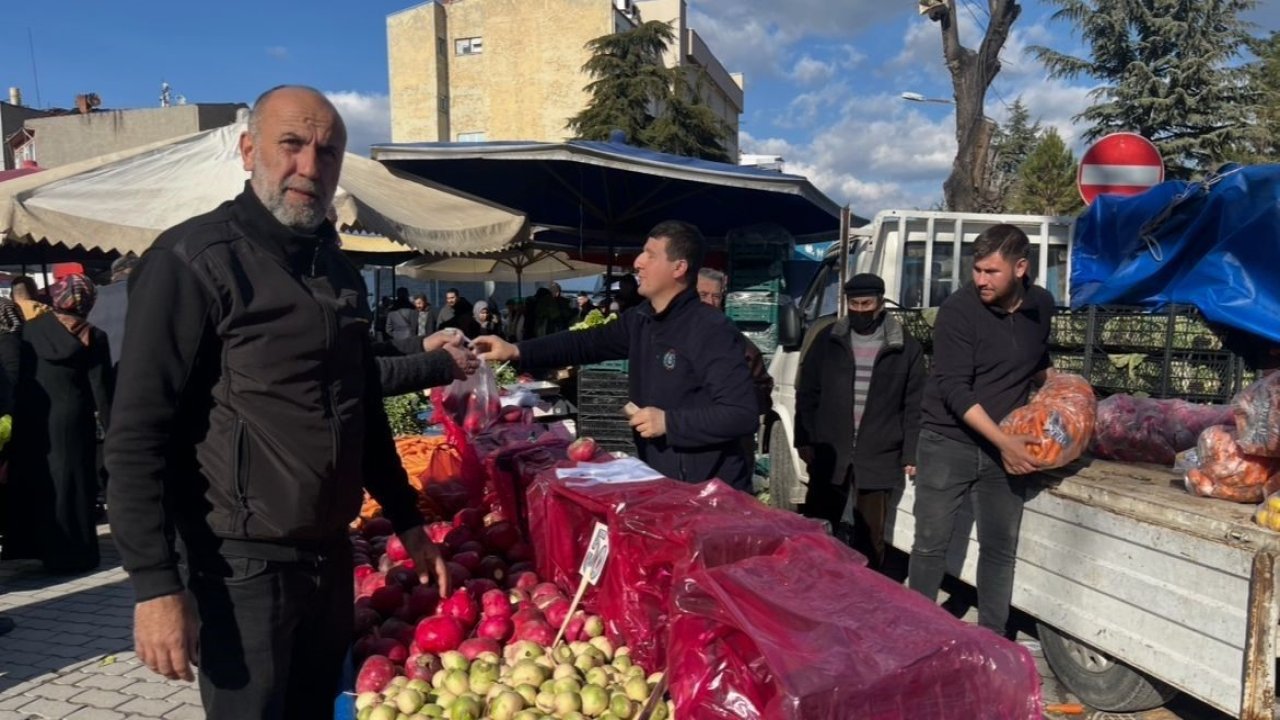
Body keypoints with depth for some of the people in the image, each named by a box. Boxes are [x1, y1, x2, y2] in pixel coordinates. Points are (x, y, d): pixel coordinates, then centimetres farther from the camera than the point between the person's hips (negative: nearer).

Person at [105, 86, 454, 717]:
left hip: (332, 554, 7)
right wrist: (154, 584, -20)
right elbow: (137, 438, -15)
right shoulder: (194, 260, -12)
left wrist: (406, 520, 15)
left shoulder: (337, 269, 10)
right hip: (246, 565, -6)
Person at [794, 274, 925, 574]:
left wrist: (910, 455, -1)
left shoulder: (906, 347, 1)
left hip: (878, 457, -1)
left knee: (870, 536, 10)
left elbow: (914, 405, 2)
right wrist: (804, 440, 1)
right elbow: (807, 393, 6)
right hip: (828, 452, 1)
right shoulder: (828, 339, 4)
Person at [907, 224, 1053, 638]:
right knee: (931, 544, 2)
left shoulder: (1040, 306, 3)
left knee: (1000, 547, 9)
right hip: (948, 443, -4)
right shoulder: (958, 310, -15)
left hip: (1006, 445, 4)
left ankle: (993, 636, 24)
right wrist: (1005, 442, -25)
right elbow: (954, 390, -19)